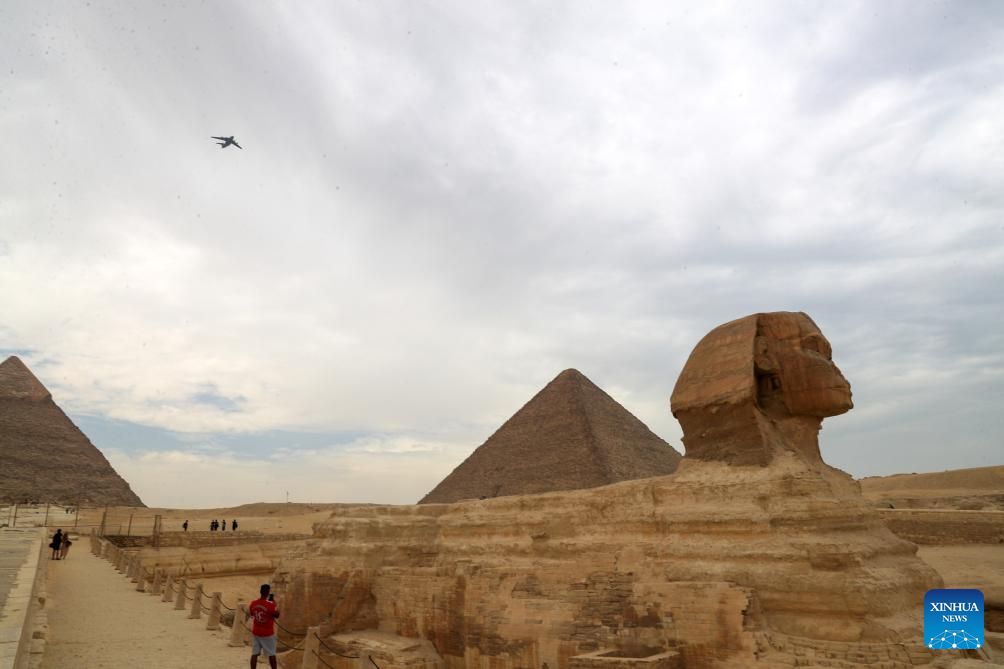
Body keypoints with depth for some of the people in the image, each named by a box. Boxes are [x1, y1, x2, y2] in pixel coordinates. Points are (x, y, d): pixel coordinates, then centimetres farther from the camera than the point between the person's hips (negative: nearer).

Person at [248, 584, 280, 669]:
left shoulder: (253, 604, -6)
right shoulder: (271, 605, -22)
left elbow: (250, 614, 13)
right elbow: (277, 615, -9)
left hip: (256, 632, 4)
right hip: (268, 634, -4)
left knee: (254, 653, 8)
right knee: (271, 654, 9)